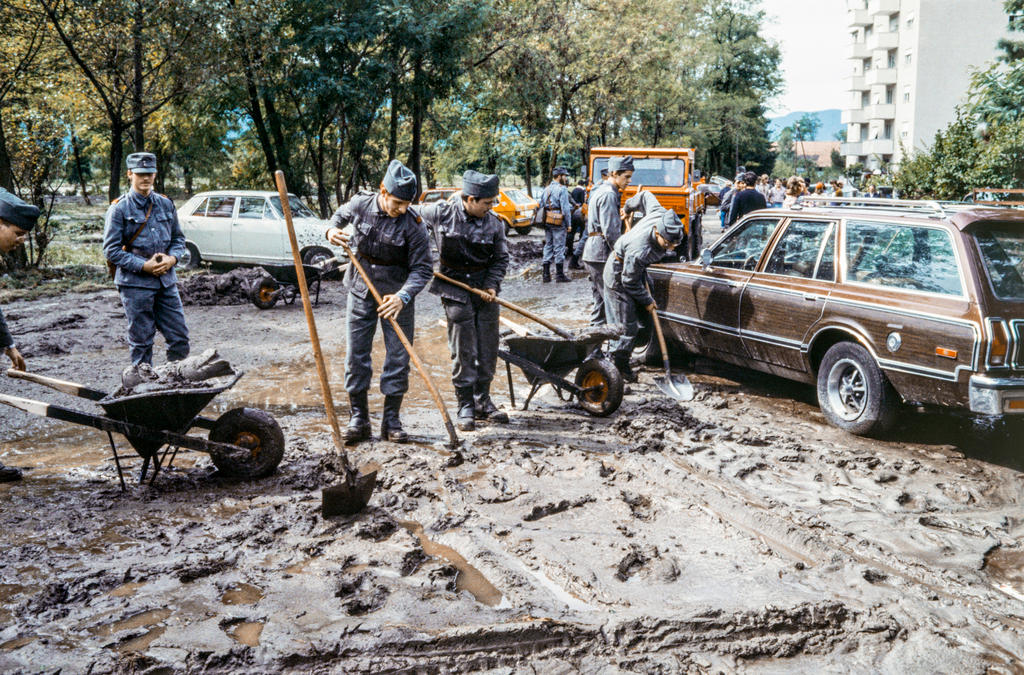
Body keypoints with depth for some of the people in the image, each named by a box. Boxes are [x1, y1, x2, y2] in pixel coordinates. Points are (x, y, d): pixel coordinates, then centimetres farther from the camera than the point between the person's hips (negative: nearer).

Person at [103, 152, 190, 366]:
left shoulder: (166, 204, 10)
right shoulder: (119, 209, -4)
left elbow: (178, 238, 18)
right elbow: (111, 250, -6)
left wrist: (172, 258, -4)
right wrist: (144, 266, -15)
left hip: (166, 281, 4)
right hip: (135, 284, -4)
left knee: (180, 337, 4)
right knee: (141, 342, 3)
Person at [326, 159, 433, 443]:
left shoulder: (413, 225, -17)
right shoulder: (360, 204, -8)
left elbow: (422, 268, -15)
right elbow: (340, 214, 17)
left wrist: (403, 296, -29)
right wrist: (332, 230, -5)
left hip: (397, 295, -2)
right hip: (360, 291, 2)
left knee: (398, 357, 0)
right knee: (356, 356, 3)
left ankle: (391, 420, 13)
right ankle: (358, 419, 13)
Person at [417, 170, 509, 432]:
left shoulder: (494, 223, -2)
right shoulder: (440, 213, -10)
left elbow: (501, 258, 7)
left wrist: (492, 284, -8)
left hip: (485, 287, 3)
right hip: (454, 286, -3)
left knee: (488, 349, 8)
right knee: (463, 351, -3)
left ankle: (483, 401, 22)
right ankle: (466, 406, 7)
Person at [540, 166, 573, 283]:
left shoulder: (546, 189, 13)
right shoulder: (561, 189, -10)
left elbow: (541, 205, 16)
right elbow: (565, 208, -14)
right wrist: (568, 224, -8)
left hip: (547, 222, 7)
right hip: (558, 222, -7)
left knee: (548, 246, 11)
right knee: (559, 247, -2)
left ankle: (546, 274, 11)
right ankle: (559, 275, 2)